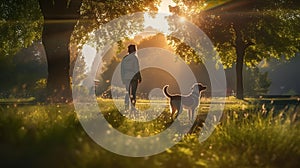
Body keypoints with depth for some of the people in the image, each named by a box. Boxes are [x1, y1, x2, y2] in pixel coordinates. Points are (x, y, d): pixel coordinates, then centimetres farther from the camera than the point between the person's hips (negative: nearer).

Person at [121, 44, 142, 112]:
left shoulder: (125, 58, 8)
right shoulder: (134, 57, -8)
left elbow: (122, 69, 11)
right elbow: (137, 69, -10)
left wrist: (123, 79, 17)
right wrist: (139, 77, -3)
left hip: (126, 77, 5)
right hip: (133, 77, -5)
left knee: (127, 92, 11)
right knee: (133, 92, -1)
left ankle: (126, 106, 8)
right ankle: (133, 107, -3)